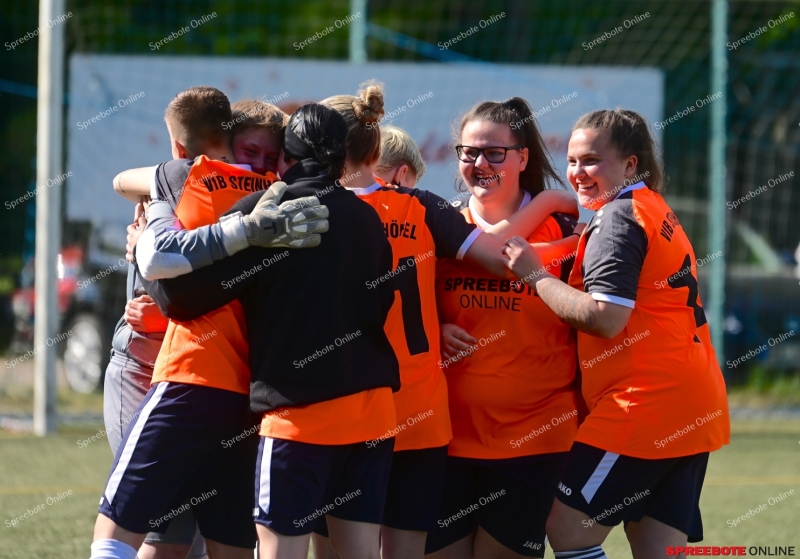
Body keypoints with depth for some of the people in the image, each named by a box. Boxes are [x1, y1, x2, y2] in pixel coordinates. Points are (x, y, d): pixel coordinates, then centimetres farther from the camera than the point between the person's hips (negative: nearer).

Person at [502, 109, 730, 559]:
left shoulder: (619, 217, -10)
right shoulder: (658, 212, 19)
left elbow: (605, 317, -19)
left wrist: (535, 275, -10)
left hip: (645, 404, -9)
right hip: (693, 409, 9)